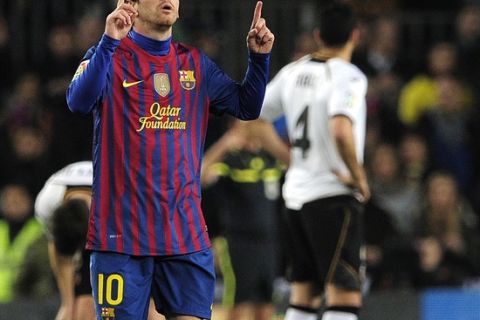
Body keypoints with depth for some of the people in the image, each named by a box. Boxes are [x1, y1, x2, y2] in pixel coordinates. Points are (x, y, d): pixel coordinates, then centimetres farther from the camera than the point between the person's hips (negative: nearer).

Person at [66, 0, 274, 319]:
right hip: (121, 231, -4)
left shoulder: (195, 64, 13)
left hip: (186, 231, 4)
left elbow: (247, 106, 15)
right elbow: (79, 101, -21)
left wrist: (259, 57, -2)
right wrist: (109, 41, -34)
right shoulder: (109, 57, -2)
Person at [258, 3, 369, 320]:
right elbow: (341, 130, -29)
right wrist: (358, 176, -15)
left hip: (296, 192, 7)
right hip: (333, 196, -7)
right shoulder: (348, 76, -13)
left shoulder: (294, 71, 8)